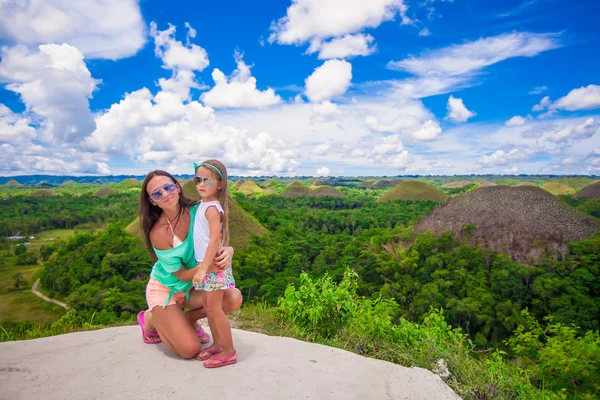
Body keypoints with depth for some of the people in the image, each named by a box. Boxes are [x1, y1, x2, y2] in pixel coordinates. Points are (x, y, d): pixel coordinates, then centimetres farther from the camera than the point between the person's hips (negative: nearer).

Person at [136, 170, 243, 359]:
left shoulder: (196, 211, -18)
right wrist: (206, 266, -39)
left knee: (234, 299, -17)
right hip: (165, 289, -4)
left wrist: (228, 251, -36)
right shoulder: (158, 232, -27)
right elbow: (181, 274, -20)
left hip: (192, 285, 4)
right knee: (191, 350, -10)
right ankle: (151, 319, 17)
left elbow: (218, 243, -11)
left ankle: (189, 319, 10)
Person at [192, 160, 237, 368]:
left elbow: (215, 239, -26)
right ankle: (217, 344, 32)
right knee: (208, 307, 17)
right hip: (206, 264, 9)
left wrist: (202, 269, -28)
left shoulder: (212, 208, -18)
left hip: (214, 265, -9)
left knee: (215, 309, -1)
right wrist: (201, 267, 12)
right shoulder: (204, 204, 9)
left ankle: (229, 352, 12)